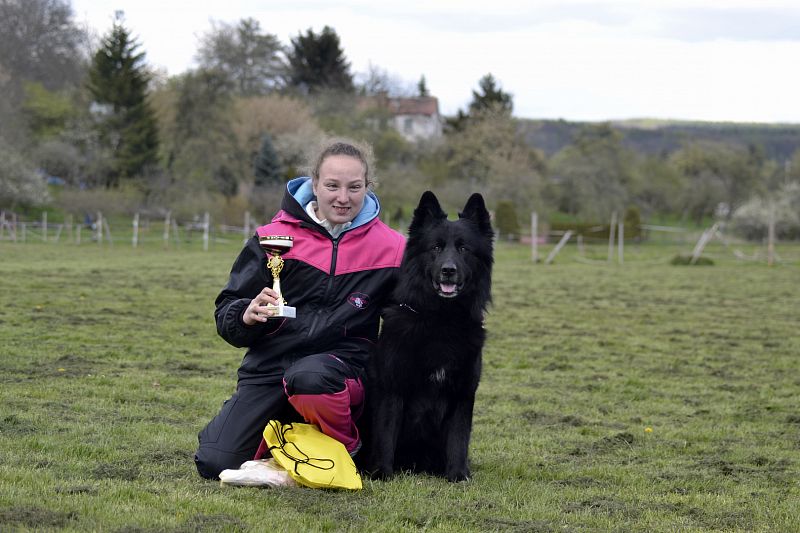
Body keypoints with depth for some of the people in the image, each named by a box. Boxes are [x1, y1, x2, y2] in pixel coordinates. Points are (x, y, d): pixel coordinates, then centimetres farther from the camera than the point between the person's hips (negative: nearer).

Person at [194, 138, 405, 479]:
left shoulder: (391, 247, 4)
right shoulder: (274, 237, 3)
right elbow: (226, 314, 4)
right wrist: (247, 315, -18)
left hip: (343, 362, -2)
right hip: (269, 367, 2)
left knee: (310, 377, -40)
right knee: (216, 464, -15)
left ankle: (348, 449, -7)